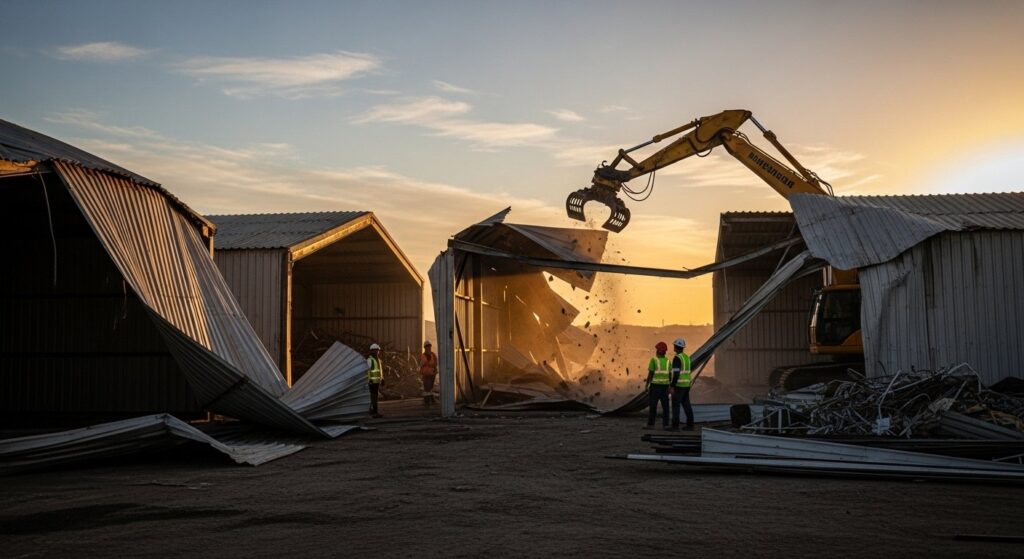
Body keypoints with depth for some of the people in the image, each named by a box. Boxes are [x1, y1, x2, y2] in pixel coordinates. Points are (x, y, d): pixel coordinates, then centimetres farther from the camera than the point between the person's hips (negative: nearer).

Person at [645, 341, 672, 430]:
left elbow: (650, 374, -11)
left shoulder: (653, 360, -9)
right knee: (665, 406, 6)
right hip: (664, 386, 5)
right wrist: (670, 387, 13)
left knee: (652, 406, -1)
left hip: (655, 385, -4)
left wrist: (646, 385, -5)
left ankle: (650, 425, -2)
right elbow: (670, 375, 6)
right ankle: (665, 424, 2)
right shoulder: (668, 361, 6)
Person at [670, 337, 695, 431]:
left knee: (675, 406, -3)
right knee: (686, 405, 9)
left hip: (678, 385, -8)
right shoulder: (686, 357, 13)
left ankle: (675, 426, -4)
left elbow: (676, 373, -23)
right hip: (686, 385, 8)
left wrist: (672, 387, -21)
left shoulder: (677, 358, -17)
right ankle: (690, 425, 8)